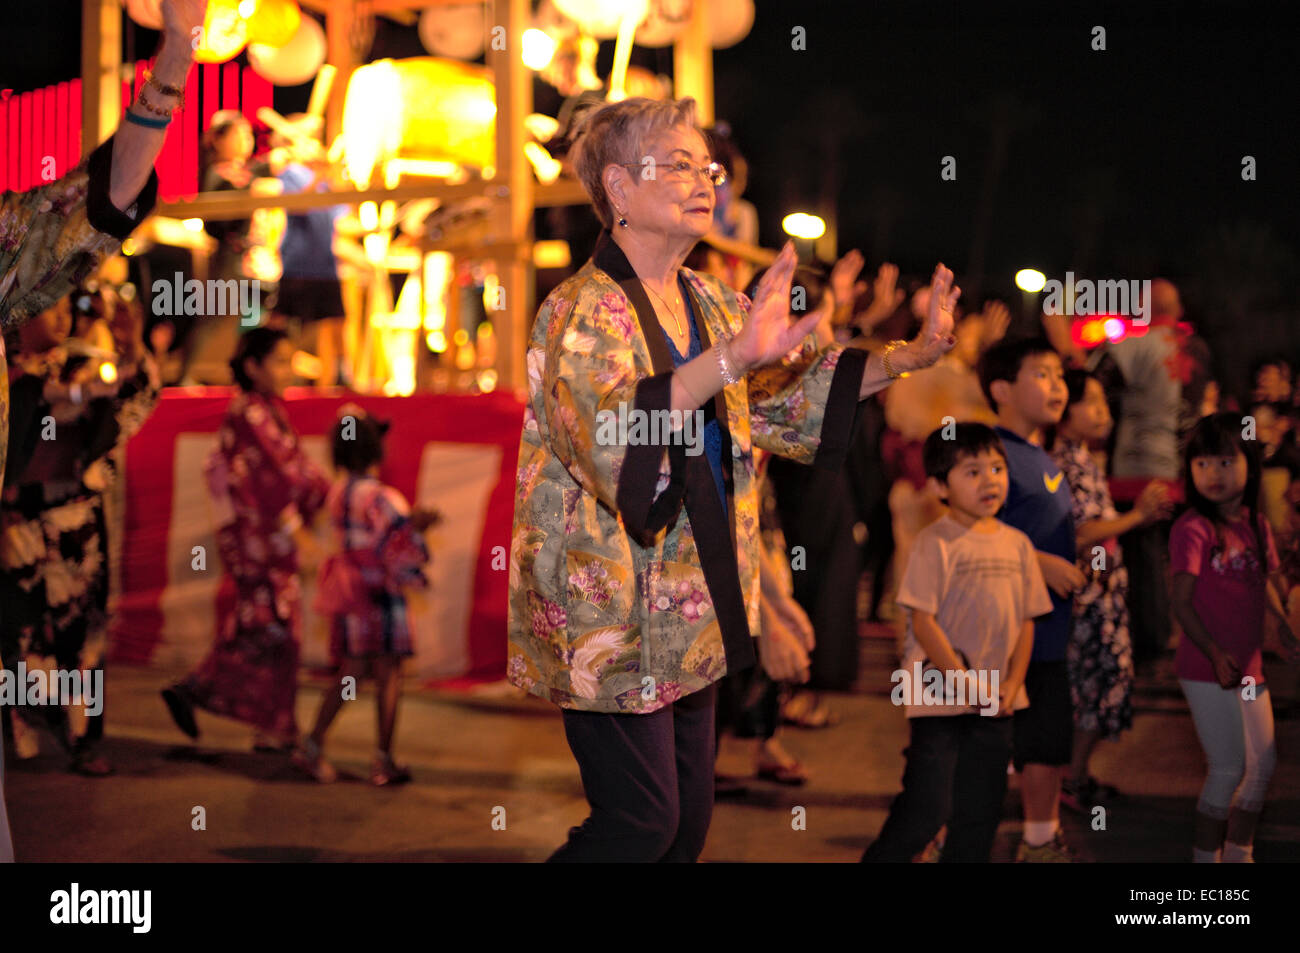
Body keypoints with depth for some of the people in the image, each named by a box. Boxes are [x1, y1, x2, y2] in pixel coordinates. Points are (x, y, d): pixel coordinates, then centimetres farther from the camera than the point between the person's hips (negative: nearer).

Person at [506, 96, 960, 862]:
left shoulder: (710, 306, 9)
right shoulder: (582, 313, -16)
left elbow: (790, 393, 19)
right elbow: (606, 433, -34)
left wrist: (911, 357, 7)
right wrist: (733, 358, -43)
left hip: (693, 611, 8)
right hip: (614, 618, -8)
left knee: (690, 817, 14)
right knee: (641, 825, -4)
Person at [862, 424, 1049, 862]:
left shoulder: (1017, 544, 7)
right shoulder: (937, 542, -11)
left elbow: (1026, 622, 11)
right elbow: (922, 620, -13)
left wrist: (1011, 685, -1)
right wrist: (963, 680, -15)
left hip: (995, 704, 6)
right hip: (939, 697, -6)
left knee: (979, 813, 11)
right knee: (926, 809, -7)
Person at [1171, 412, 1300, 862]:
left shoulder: (1256, 524, 7)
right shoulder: (1193, 529, -14)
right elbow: (1182, 603, -15)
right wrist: (1215, 654, -22)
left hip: (1249, 667, 7)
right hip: (1206, 670, -7)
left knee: (1262, 764, 15)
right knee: (1228, 767, -3)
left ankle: (1238, 854, 31)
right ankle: (1206, 856, 13)